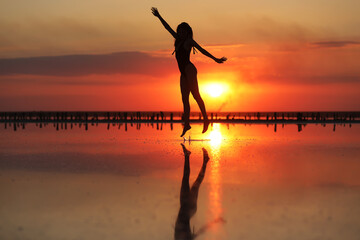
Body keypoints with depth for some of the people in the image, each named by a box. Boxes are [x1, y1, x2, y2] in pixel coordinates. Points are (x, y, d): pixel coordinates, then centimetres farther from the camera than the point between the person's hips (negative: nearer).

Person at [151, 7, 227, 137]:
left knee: (195, 95, -12)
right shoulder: (178, 40, 19)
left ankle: (206, 120, -11)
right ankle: (186, 124, 0)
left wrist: (215, 59, -5)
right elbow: (168, 27, 27)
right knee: (184, 99, 2)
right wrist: (158, 16, 33)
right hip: (183, 73, 7)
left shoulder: (189, 41, 1)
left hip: (189, 69, -7)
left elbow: (202, 50, -1)